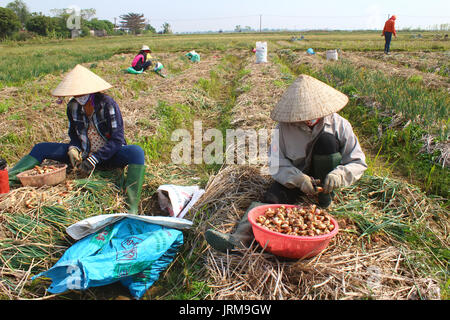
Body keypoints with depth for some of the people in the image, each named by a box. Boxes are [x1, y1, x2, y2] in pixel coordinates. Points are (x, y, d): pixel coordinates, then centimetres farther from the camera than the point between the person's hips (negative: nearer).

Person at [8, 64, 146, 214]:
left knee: (136, 151, -37)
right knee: (41, 148, 0)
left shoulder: (107, 104, -17)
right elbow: (73, 133, 14)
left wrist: (94, 159, -25)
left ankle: (132, 208, -48)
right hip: (84, 154, 6)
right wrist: (73, 149, -9)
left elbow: (117, 139, -19)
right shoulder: (73, 107, -1)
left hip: (108, 156, -5)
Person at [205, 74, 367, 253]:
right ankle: (242, 236, -48)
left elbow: (358, 162, -8)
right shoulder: (285, 127, -12)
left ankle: (326, 197, -15)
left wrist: (338, 175, -31)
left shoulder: (339, 125, -12)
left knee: (327, 139, -24)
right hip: (294, 175, 0)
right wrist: (299, 178, -33)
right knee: (273, 197, -30)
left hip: (322, 178, 0)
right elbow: (276, 165, -14)